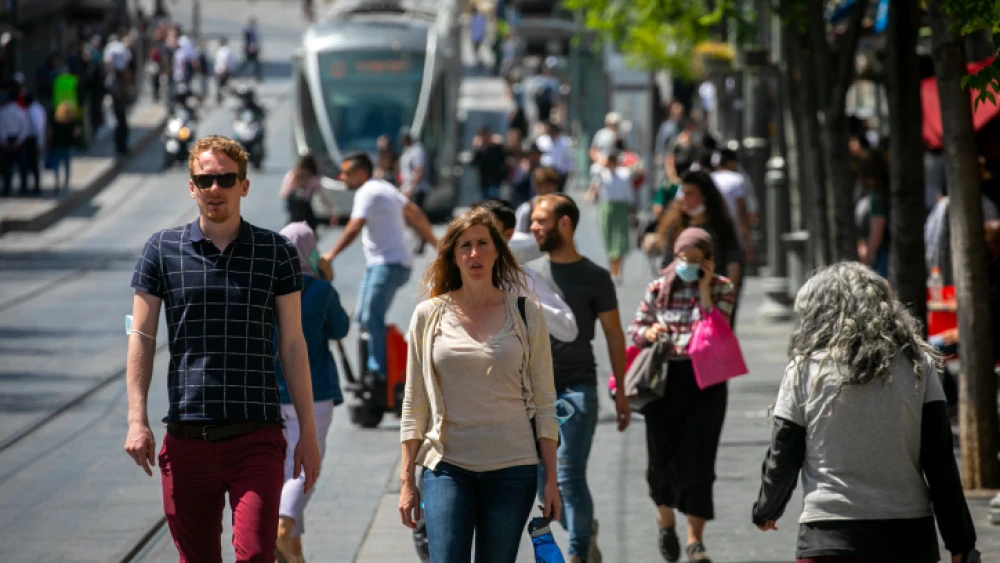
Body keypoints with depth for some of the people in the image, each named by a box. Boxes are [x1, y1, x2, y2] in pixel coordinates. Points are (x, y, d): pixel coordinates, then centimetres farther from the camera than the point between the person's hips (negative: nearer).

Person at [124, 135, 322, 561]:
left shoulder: (276, 252, 5)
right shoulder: (162, 250, 6)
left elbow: (293, 345, 7)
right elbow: (141, 338, 6)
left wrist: (308, 431, 6)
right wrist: (137, 421, -5)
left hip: (256, 436, -1)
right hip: (187, 439, 1)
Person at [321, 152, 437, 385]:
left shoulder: (368, 193, -13)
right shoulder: (384, 187, 17)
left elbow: (354, 228, -24)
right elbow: (415, 214, 23)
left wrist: (331, 255, -23)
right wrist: (434, 241, 31)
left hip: (389, 264, -11)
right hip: (377, 263, 11)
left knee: (372, 318, -15)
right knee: (363, 317, 11)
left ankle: (379, 373, -17)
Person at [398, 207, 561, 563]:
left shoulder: (525, 314, 5)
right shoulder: (429, 316, 5)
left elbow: (543, 402, 6)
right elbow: (414, 405, 8)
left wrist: (550, 479, 2)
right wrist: (407, 481, 5)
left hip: (512, 467, 0)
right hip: (447, 467, 0)